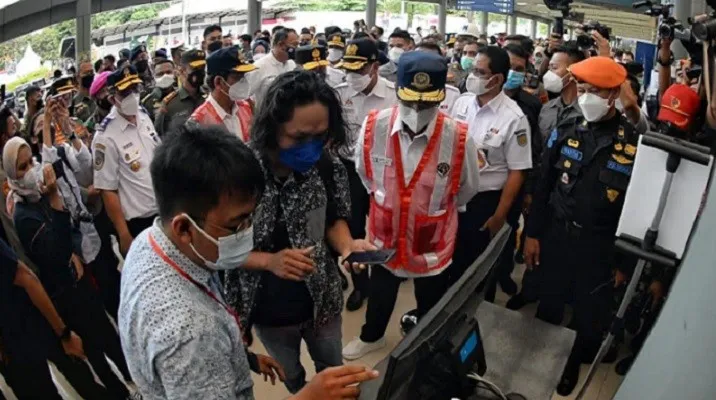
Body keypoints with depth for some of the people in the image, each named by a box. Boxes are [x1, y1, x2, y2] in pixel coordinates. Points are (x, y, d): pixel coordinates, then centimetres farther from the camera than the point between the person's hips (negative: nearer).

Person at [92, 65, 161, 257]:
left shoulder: (144, 116, 0)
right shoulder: (106, 137, -19)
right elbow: (108, 190, -16)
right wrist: (124, 236, -14)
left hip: (163, 211, 6)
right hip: (137, 222, -6)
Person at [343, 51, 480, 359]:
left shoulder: (459, 139, -24)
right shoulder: (374, 127, -21)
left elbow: (466, 189, -3)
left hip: (434, 241, -1)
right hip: (385, 233, 2)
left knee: (430, 303, 22)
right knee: (380, 292, 28)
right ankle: (371, 336, 58)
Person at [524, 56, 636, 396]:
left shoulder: (634, 143, -12)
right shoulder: (565, 132, -3)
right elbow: (543, 186, 2)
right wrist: (532, 233, 1)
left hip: (599, 246, -2)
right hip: (556, 235, 2)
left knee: (589, 313, 17)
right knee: (548, 305, 18)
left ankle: (573, 362, 43)